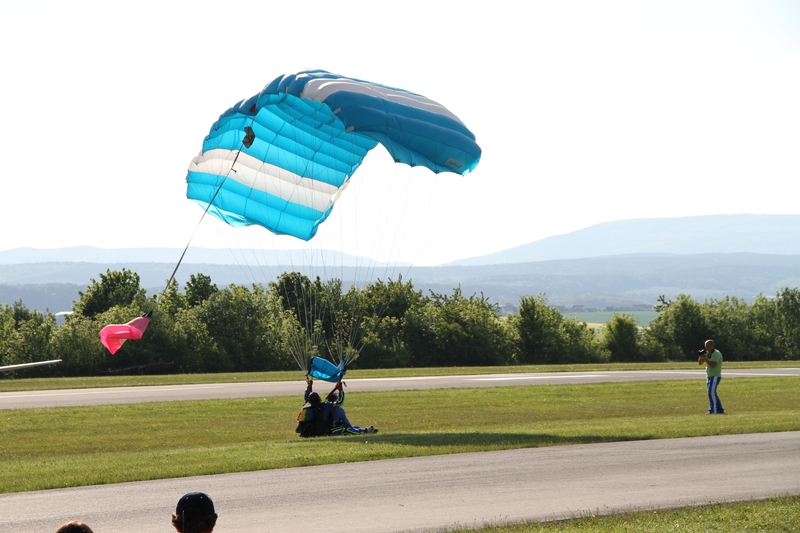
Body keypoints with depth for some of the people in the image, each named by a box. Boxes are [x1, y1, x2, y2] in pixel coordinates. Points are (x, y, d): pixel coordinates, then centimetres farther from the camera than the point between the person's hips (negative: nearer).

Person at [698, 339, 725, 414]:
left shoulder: (716, 354, -13)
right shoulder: (707, 353, 13)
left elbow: (712, 365, -26)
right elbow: (700, 363, 12)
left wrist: (705, 357, -22)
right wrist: (701, 356, -6)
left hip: (715, 376, -9)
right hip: (709, 376, 9)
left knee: (711, 393, -19)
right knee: (713, 394, 11)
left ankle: (713, 410, -22)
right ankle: (720, 410, 18)